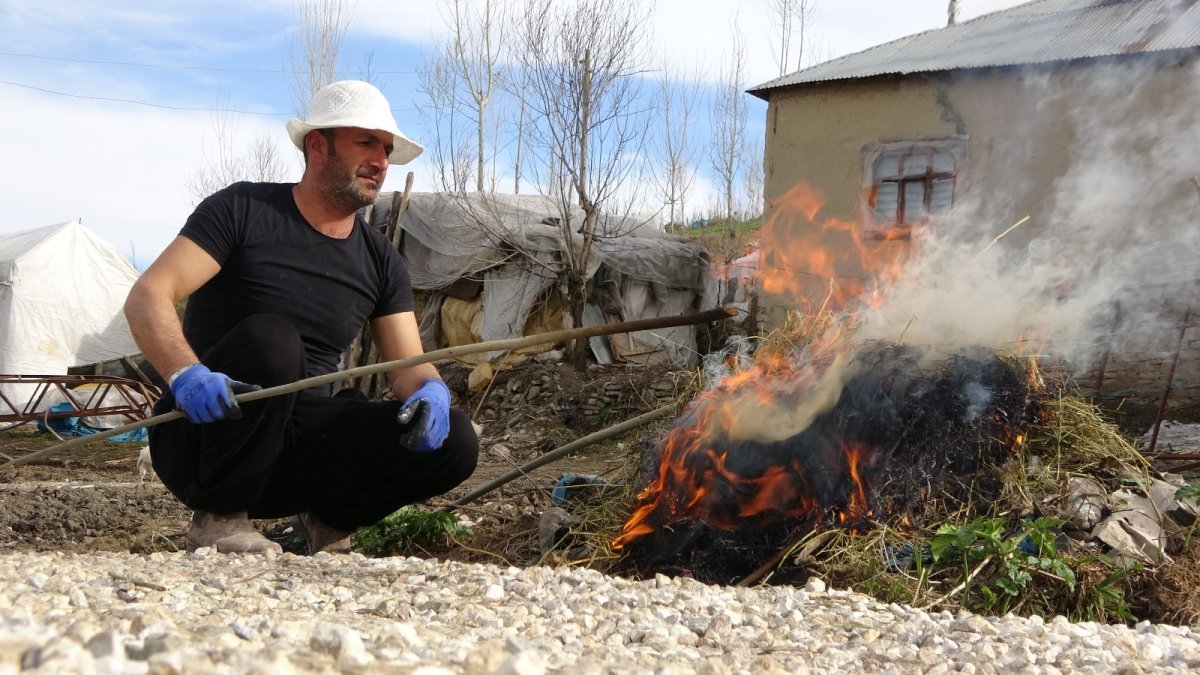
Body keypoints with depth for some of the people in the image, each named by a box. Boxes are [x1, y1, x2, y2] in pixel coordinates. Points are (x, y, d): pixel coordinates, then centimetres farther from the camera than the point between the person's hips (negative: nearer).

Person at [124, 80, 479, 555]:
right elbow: (147, 298, -14)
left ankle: (329, 519, 9)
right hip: (202, 435, -4)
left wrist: (429, 390, -22)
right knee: (269, 337, -35)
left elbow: (408, 364, 3)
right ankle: (217, 520, -16)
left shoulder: (381, 261, 7)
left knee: (452, 442, -17)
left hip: (299, 451, 4)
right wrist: (185, 374, -35)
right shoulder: (243, 210, -7)